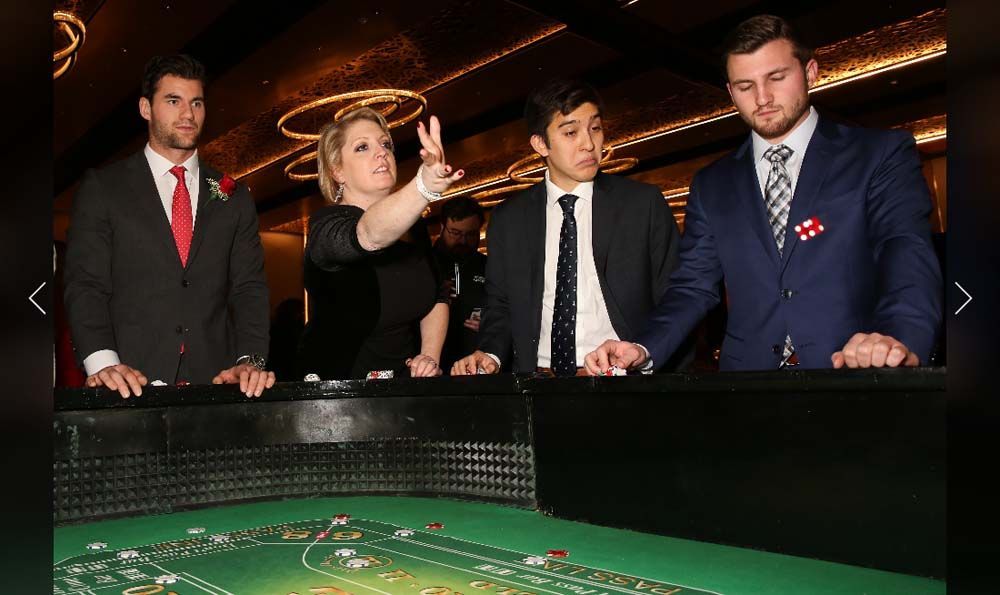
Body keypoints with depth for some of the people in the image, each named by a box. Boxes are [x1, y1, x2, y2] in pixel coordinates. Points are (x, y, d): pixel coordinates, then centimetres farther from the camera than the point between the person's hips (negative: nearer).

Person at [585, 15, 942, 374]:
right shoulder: (711, 186, 14)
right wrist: (643, 350, -8)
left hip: (856, 369, -1)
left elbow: (908, 251, -8)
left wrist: (903, 339, -27)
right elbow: (694, 287, 10)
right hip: (748, 365, 2)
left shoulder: (881, 155, 6)